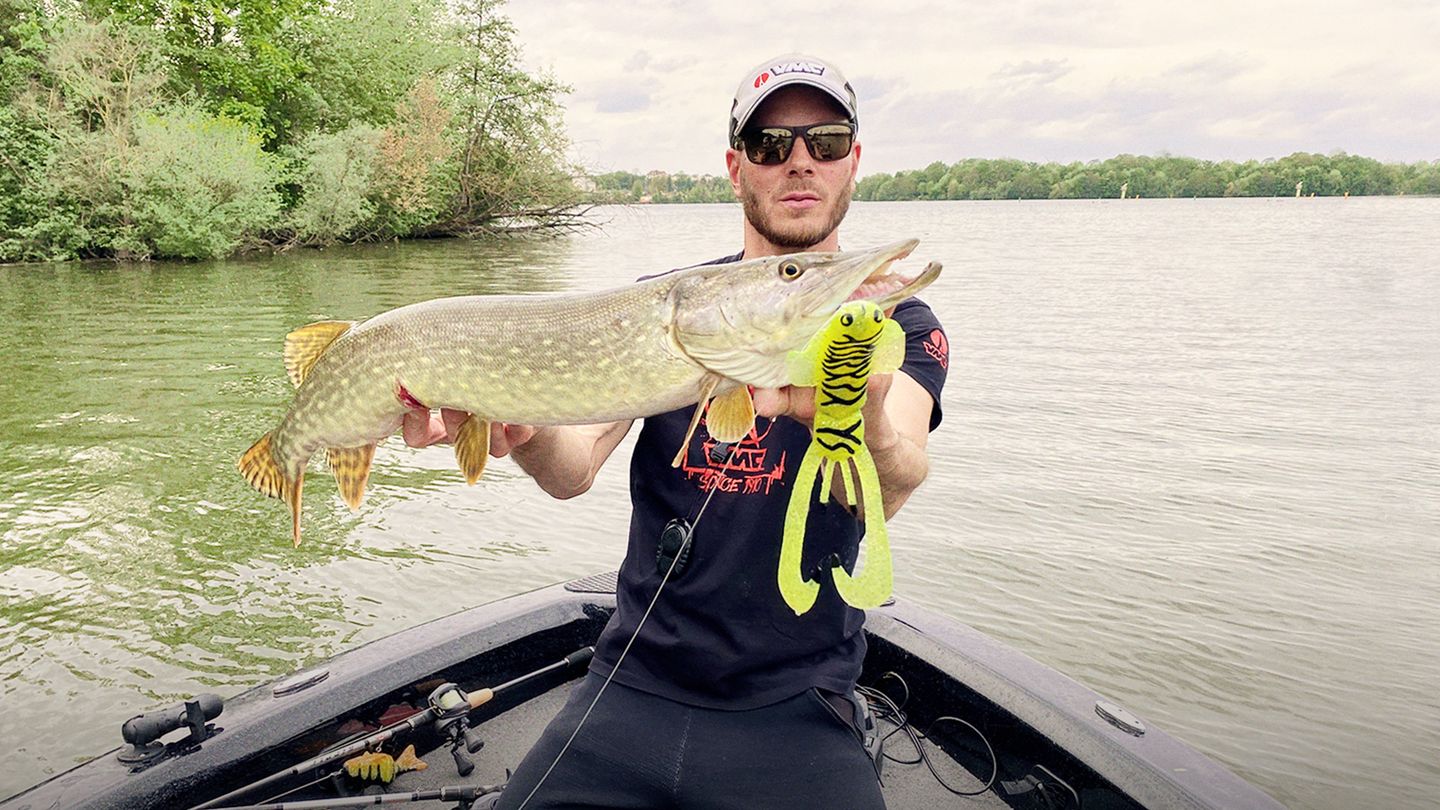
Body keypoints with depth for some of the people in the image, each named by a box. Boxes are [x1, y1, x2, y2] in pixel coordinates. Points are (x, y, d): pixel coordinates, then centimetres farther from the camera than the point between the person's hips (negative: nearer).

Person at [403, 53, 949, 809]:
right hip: (634, 685, 2)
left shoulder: (900, 324, -4)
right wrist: (523, 429, -30)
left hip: (797, 709, -1)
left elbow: (891, 489, -23)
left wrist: (863, 422, -46)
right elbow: (575, 468, -8)